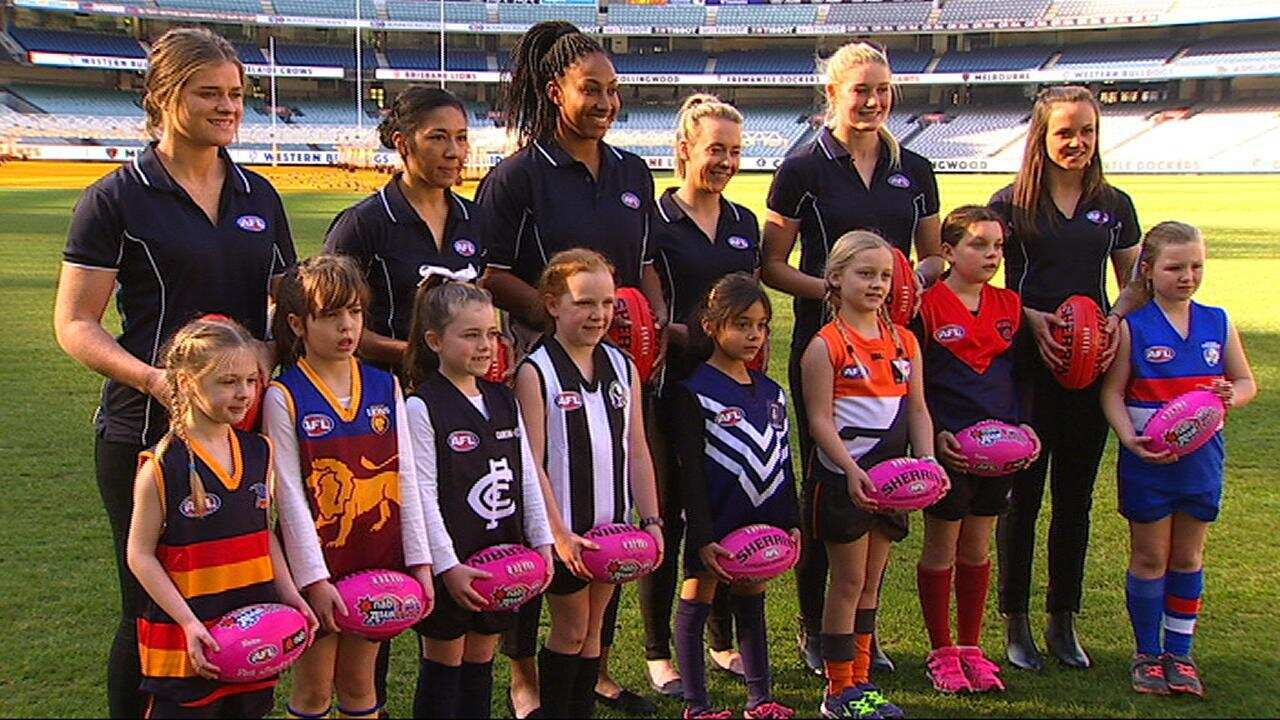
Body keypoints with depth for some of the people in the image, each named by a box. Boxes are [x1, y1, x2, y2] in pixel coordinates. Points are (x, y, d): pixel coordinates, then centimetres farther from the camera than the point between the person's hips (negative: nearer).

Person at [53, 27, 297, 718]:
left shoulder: (259, 196, 12)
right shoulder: (117, 197, -2)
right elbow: (74, 323, -5)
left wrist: (269, 349, -4)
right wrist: (153, 379, -21)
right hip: (146, 430, -4)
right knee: (152, 608, 5)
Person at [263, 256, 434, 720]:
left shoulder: (385, 386, 3)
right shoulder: (285, 396, -9)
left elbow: (406, 477, 4)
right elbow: (290, 495, -11)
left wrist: (419, 560, 0)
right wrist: (314, 578, -14)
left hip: (379, 559, 3)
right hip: (319, 563, -3)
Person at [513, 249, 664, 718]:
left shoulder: (623, 368, 5)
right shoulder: (535, 372, -12)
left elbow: (637, 452, 7)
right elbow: (531, 463, -15)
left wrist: (651, 520, 1)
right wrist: (559, 533, -19)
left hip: (613, 527, 5)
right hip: (565, 530, -5)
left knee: (593, 628, 14)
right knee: (571, 629, 6)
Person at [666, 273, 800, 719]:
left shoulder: (771, 392, 10)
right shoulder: (696, 391, -10)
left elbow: (783, 462, 15)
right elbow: (691, 470, -13)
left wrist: (790, 522, 10)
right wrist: (703, 537, -16)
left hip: (761, 521, 6)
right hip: (716, 521, -6)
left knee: (752, 603, 16)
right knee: (697, 602, 4)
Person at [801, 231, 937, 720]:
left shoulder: (904, 341, 9)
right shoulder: (826, 345, -8)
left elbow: (917, 410, 9)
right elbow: (820, 420, -13)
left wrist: (926, 462, -6)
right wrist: (852, 470, -23)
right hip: (844, 477, -5)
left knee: (871, 583, 13)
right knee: (849, 582, 1)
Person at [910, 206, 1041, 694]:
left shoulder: (1009, 305, 8)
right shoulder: (927, 306, -8)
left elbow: (1018, 373, 15)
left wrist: (1023, 424, 1)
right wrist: (934, 435, -15)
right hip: (947, 447, -5)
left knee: (977, 548, 13)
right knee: (941, 547, 6)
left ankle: (970, 647, 25)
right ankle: (941, 652, 18)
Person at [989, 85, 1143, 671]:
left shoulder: (1114, 205, 8)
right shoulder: (1012, 203, -1)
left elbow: (1136, 282, 15)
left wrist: (1117, 318, -6)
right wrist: (1032, 317, -15)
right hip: (1027, 363, -3)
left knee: (1076, 496, 10)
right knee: (1022, 495, 3)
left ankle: (1063, 620, 23)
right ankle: (1015, 622, 15)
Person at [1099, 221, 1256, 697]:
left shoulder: (1217, 323, 4)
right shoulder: (1132, 327, -7)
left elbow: (1246, 381, 10)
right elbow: (1112, 391, -9)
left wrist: (1232, 396, -13)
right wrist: (1129, 438, -23)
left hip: (1201, 456, 3)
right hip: (1147, 458, -3)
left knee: (1188, 556, 12)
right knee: (1149, 557, 7)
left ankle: (1179, 653, 23)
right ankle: (1147, 654, 20)